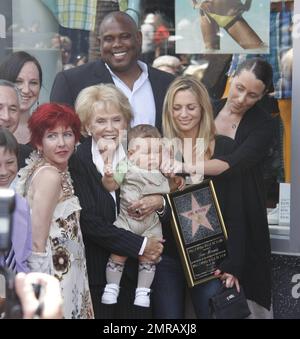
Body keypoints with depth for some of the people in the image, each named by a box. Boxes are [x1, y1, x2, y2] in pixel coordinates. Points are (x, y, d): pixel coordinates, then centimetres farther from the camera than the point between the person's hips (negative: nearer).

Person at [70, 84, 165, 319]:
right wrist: (140, 245, -13)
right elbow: (88, 221, -13)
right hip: (95, 271, -3)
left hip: (137, 272, 3)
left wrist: (160, 201, -12)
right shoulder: (77, 161, -7)